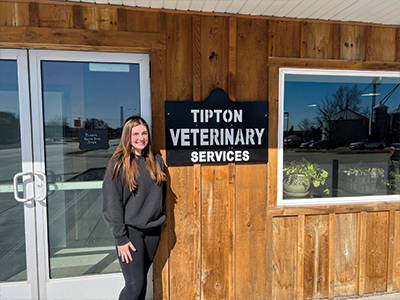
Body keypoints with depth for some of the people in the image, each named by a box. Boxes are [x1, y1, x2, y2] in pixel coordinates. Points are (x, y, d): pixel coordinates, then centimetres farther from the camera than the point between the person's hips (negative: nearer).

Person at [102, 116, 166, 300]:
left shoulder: (156, 160, 6)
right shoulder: (118, 163, -9)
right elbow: (112, 202, -10)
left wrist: (158, 219, 10)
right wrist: (121, 238, -12)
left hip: (153, 229, 5)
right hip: (130, 230, -4)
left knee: (142, 279, 15)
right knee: (135, 284, -2)